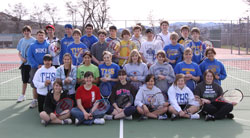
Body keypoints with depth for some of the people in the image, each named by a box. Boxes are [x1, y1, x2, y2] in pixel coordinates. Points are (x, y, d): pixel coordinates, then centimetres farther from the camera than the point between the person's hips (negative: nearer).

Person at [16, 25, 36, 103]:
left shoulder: (34, 40, -5)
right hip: (24, 63, 4)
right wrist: (21, 58, -6)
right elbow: (19, 53, 13)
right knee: (24, 80, 14)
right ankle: (23, 95, 25)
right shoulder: (21, 41, 9)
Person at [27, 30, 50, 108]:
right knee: (34, 85, 3)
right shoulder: (32, 46, 4)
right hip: (35, 68, 0)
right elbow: (30, 57, -1)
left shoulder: (48, 45, 4)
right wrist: (37, 65, -11)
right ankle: (35, 100, 14)